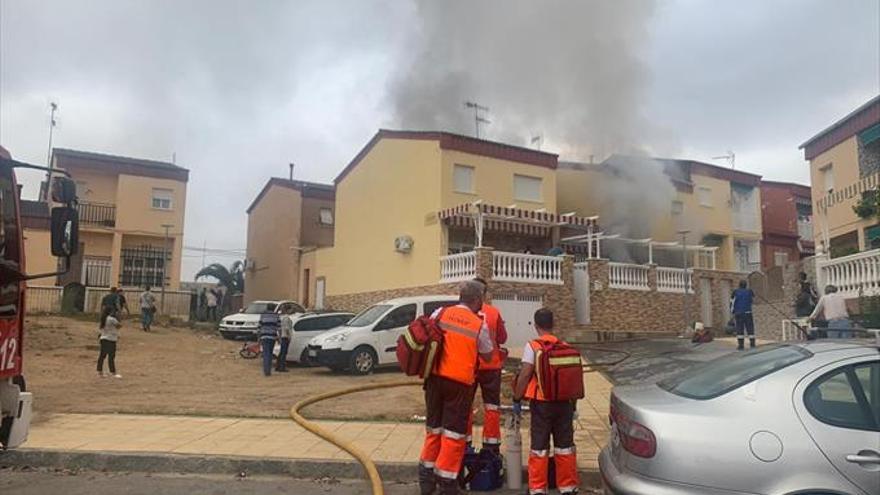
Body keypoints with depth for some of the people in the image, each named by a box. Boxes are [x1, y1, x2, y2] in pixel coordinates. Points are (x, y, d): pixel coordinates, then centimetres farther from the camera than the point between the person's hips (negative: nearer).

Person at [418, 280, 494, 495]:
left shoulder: (440, 314, 2)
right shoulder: (480, 325, -5)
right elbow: (488, 356, 7)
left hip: (435, 378, 4)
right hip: (460, 382, -4)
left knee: (433, 429, 17)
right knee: (453, 434, 6)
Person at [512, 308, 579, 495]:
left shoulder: (532, 346, -8)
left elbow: (525, 376, -11)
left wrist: (517, 399, -1)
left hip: (542, 402, -4)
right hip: (565, 402, 4)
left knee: (539, 447, 5)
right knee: (565, 445, 13)